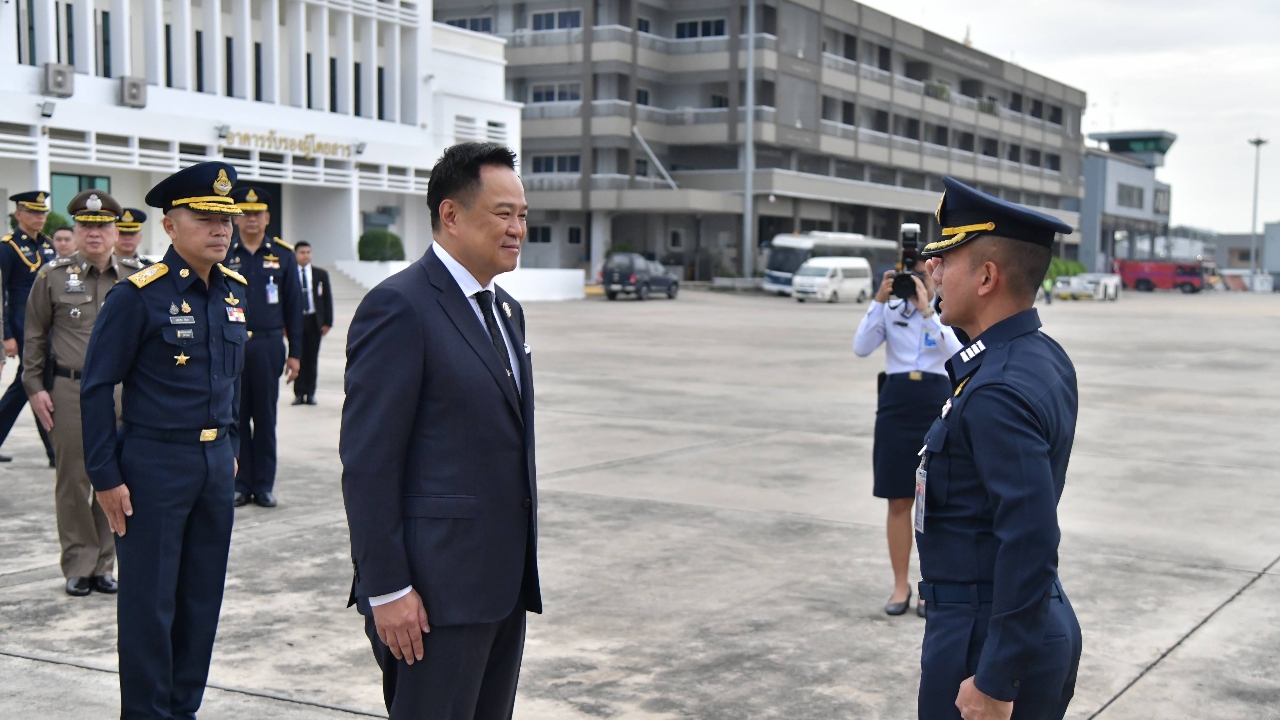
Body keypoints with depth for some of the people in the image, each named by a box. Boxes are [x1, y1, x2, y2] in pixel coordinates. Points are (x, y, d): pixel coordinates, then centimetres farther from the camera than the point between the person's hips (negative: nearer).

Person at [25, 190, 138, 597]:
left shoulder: (135, 278, 5)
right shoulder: (53, 276, 2)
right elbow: (35, 336, 5)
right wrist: (34, 387, -1)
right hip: (68, 392, -1)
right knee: (73, 481, 3)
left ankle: (103, 565, 17)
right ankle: (79, 567, 14)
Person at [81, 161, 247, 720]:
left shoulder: (234, 292, 7)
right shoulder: (138, 295, -12)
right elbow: (97, 389, -10)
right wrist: (105, 477, -11)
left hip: (216, 463, 6)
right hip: (155, 465, -6)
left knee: (203, 595, 13)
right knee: (150, 600, 3)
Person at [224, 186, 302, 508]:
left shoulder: (283, 255, 5)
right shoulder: (222, 255, 4)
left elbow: (293, 307, 6)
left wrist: (294, 353, 2)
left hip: (268, 346, 0)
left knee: (266, 418, 5)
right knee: (236, 417, 5)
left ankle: (264, 485, 12)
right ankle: (240, 484, 13)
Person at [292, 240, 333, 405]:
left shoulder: (321, 274, 7)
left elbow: (327, 298, 8)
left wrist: (327, 322, 1)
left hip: (314, 320, 2)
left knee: (312, 358, 4)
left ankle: (310, 393, 10)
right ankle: (299, 393, 4)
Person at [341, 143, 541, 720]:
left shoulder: (505, 310, 15)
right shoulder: (398, 307, -13)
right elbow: (368, 462, -16)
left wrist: (523, 565, 18)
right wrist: (386, 589, -18)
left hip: (506, 583, 9)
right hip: (435, 589, -9)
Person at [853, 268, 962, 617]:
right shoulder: (891, 310, 1)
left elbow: (956, 354, -19)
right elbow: (861, 349, -10)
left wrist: (927, 311, -24)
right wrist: (879, 301, -15)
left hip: (937, 409, -1)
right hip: (895, 408, 1)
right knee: (898, 501, 7)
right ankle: (900, 585, 18)